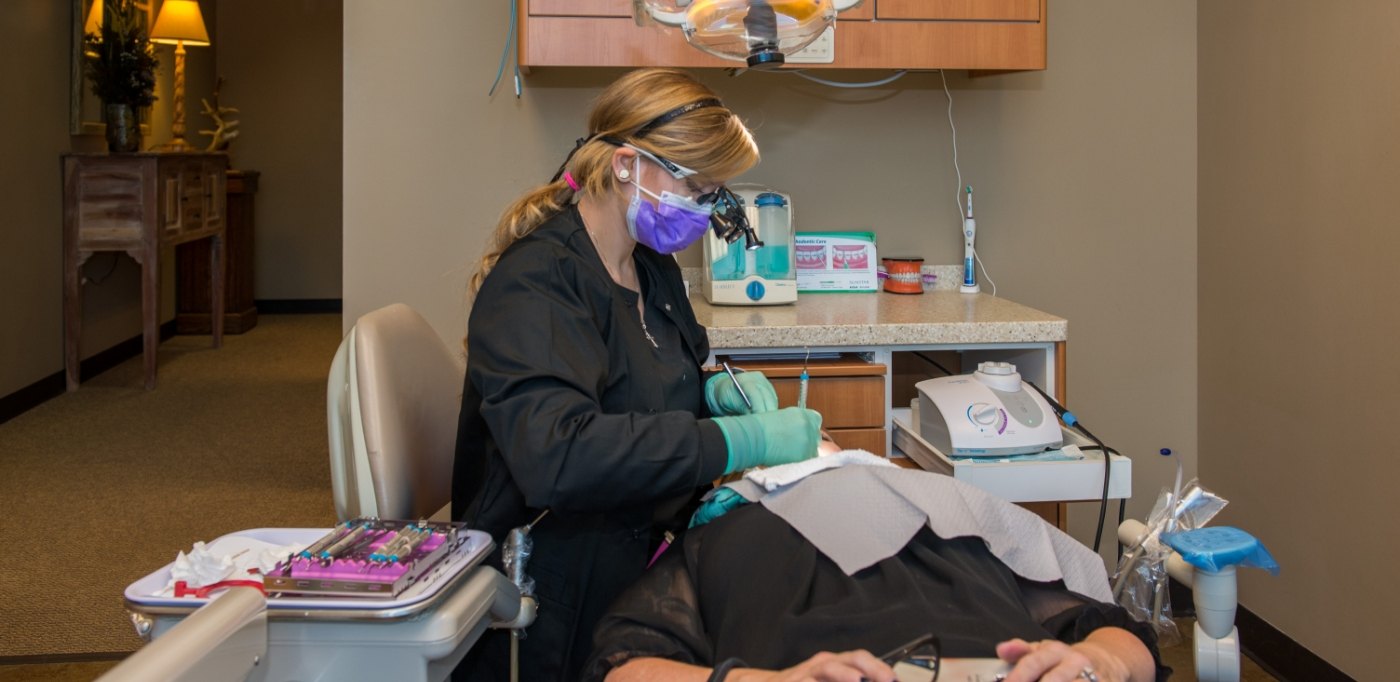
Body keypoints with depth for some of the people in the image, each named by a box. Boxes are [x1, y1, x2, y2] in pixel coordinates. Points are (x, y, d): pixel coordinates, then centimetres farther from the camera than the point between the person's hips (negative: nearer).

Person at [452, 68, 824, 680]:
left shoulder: (654, 269, 12)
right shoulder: (536, 282, -18)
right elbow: (556, 456, -34)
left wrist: (714, 391, 3)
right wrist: (743, 440, -32)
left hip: (647, 555, 9)